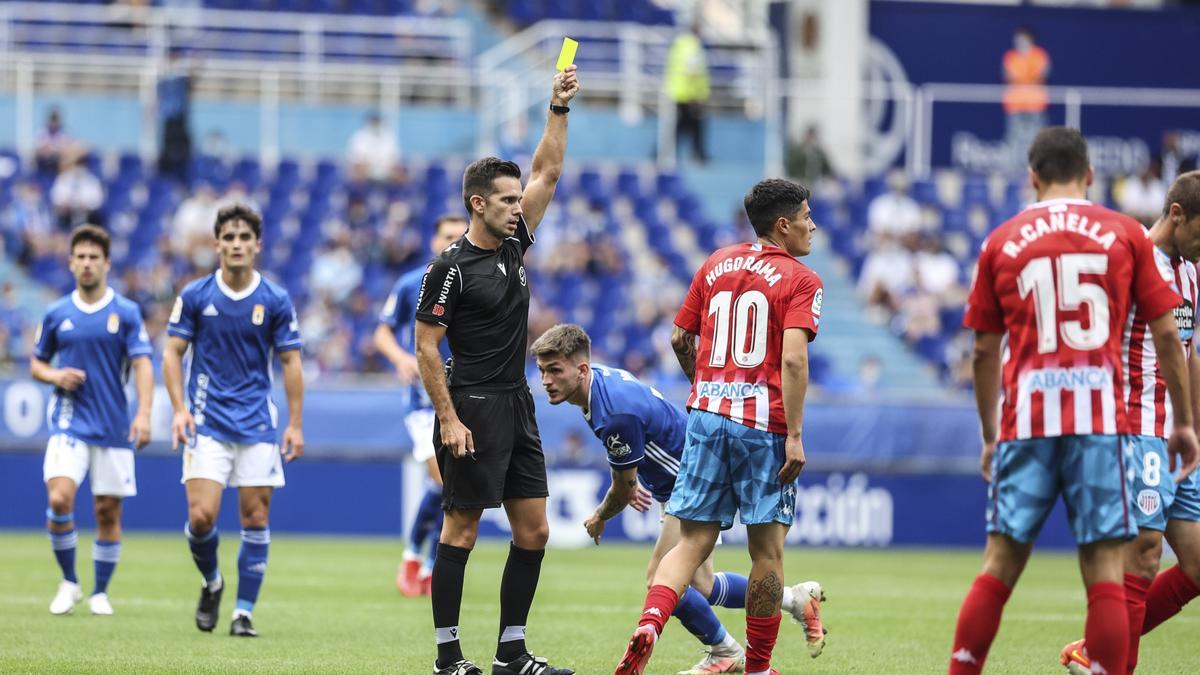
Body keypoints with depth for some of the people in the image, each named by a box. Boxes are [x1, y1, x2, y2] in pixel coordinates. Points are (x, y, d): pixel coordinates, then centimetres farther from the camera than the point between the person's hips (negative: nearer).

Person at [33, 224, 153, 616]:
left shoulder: (126, 312, 0)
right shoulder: (56, 314, 6)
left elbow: (143, 365, -7)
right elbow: (36, 363, 16)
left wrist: (143, 415, -21)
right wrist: (54, 375, -8)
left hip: (113, 428, 0)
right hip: (69, 422, 0)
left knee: (108, 511, 3)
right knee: (60, 499, -17)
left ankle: (100, 592, 17)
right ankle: (69, 583, 1)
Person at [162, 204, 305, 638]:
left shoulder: (276, 301, 1)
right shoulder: (195, 296, 0)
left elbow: (290, 363, 5)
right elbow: (173, 353, 3)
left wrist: (295, 424, -1)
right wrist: (179, 409, -9)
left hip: (258, 424, 1)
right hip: (207, 423, -1)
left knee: (255, 518, -2)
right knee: (202, 516, -12)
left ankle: (244, 612, 6)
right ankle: (211, 582, 17)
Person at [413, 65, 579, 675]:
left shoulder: (515, 246, 10)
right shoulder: (451, 269, -10)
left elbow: (547, 173, 15)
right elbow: (426, 349, -10)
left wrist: (559, 107, 6)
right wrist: (449, 419, -16)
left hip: (517, 408, 8)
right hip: (472, 411, -8)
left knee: (534, 532, 5)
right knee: (460, 529, -4)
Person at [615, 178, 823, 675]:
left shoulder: (716, 265, 13)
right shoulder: (800, 281, -4)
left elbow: (680, 338, 16)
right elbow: (792, 358, -16)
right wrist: (795, 436, -16)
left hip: (707, 414, 5)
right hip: (764, 423, -5)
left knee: (693, 543, 3)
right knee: (767, 549, 5)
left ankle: (647, 628, -21)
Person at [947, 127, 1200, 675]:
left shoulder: (1002, 241, 10)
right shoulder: (1125, 234, 6)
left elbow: (984, 352, 11)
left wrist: (989, 435, 20)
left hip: (1025, 420, 2)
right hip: (1101, 417, -1)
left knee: (1001, 563, 6)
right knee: (1105, 569, -2)